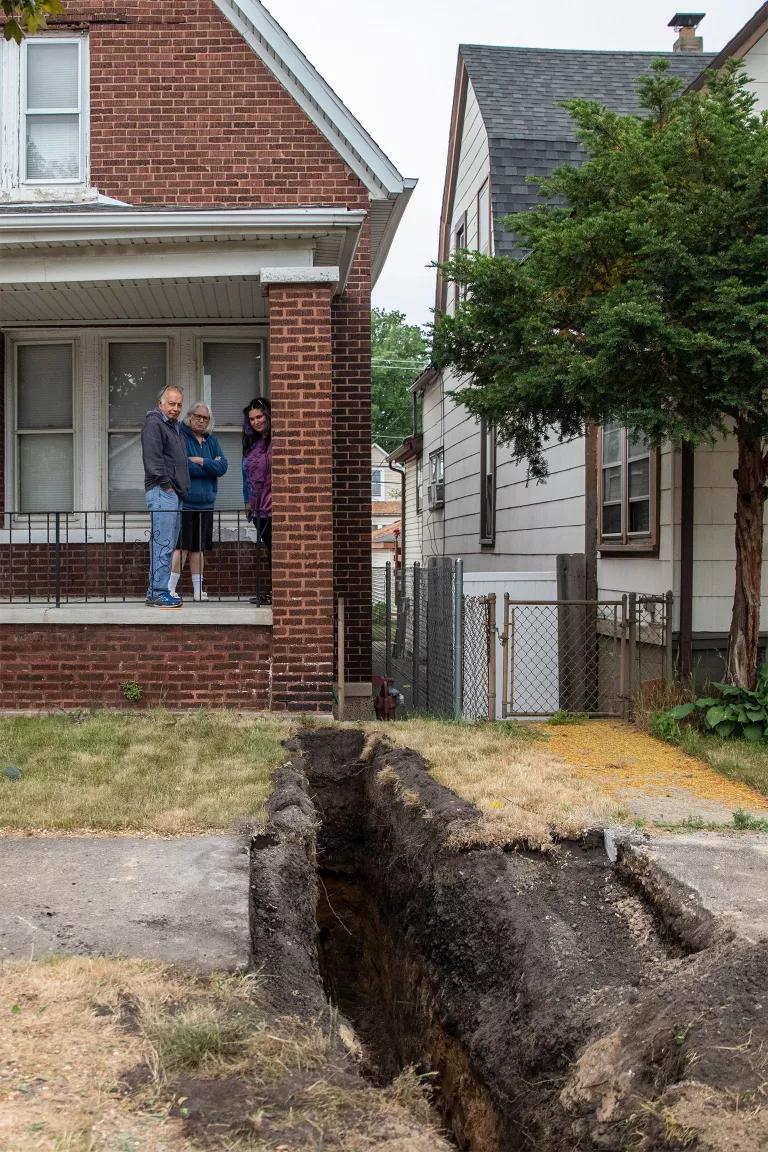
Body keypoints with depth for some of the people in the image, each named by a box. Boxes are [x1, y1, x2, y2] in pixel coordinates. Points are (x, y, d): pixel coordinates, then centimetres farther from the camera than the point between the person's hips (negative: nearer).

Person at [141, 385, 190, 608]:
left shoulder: (174, 426, 24)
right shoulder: (153, 424, -7)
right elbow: (153, 458, -17)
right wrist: (165, 484, -16)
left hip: (173, 494, 10)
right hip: (161, 492, -10)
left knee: (166, 544, 12)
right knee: (163, 544, -12)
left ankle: (155, 591, 17)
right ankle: (159, 592, -11)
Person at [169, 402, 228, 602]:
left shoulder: (212, 441, 14)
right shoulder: (179, 437, -4)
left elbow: (222, 466, 1)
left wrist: (200, 461, -11)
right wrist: (211, 466, -7)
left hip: (205, 503, 6)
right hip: (184, 502, -5)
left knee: (198, 548, 10)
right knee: (182, 546, -8)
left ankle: (198, 590, 14)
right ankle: (170, 589, -4)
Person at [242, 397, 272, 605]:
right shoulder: (253, 443, 18)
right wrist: (248, 501, 20)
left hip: (273, 506, -8)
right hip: (259, 507, 8)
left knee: (274, 551, -6)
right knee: (270, 550, 11)